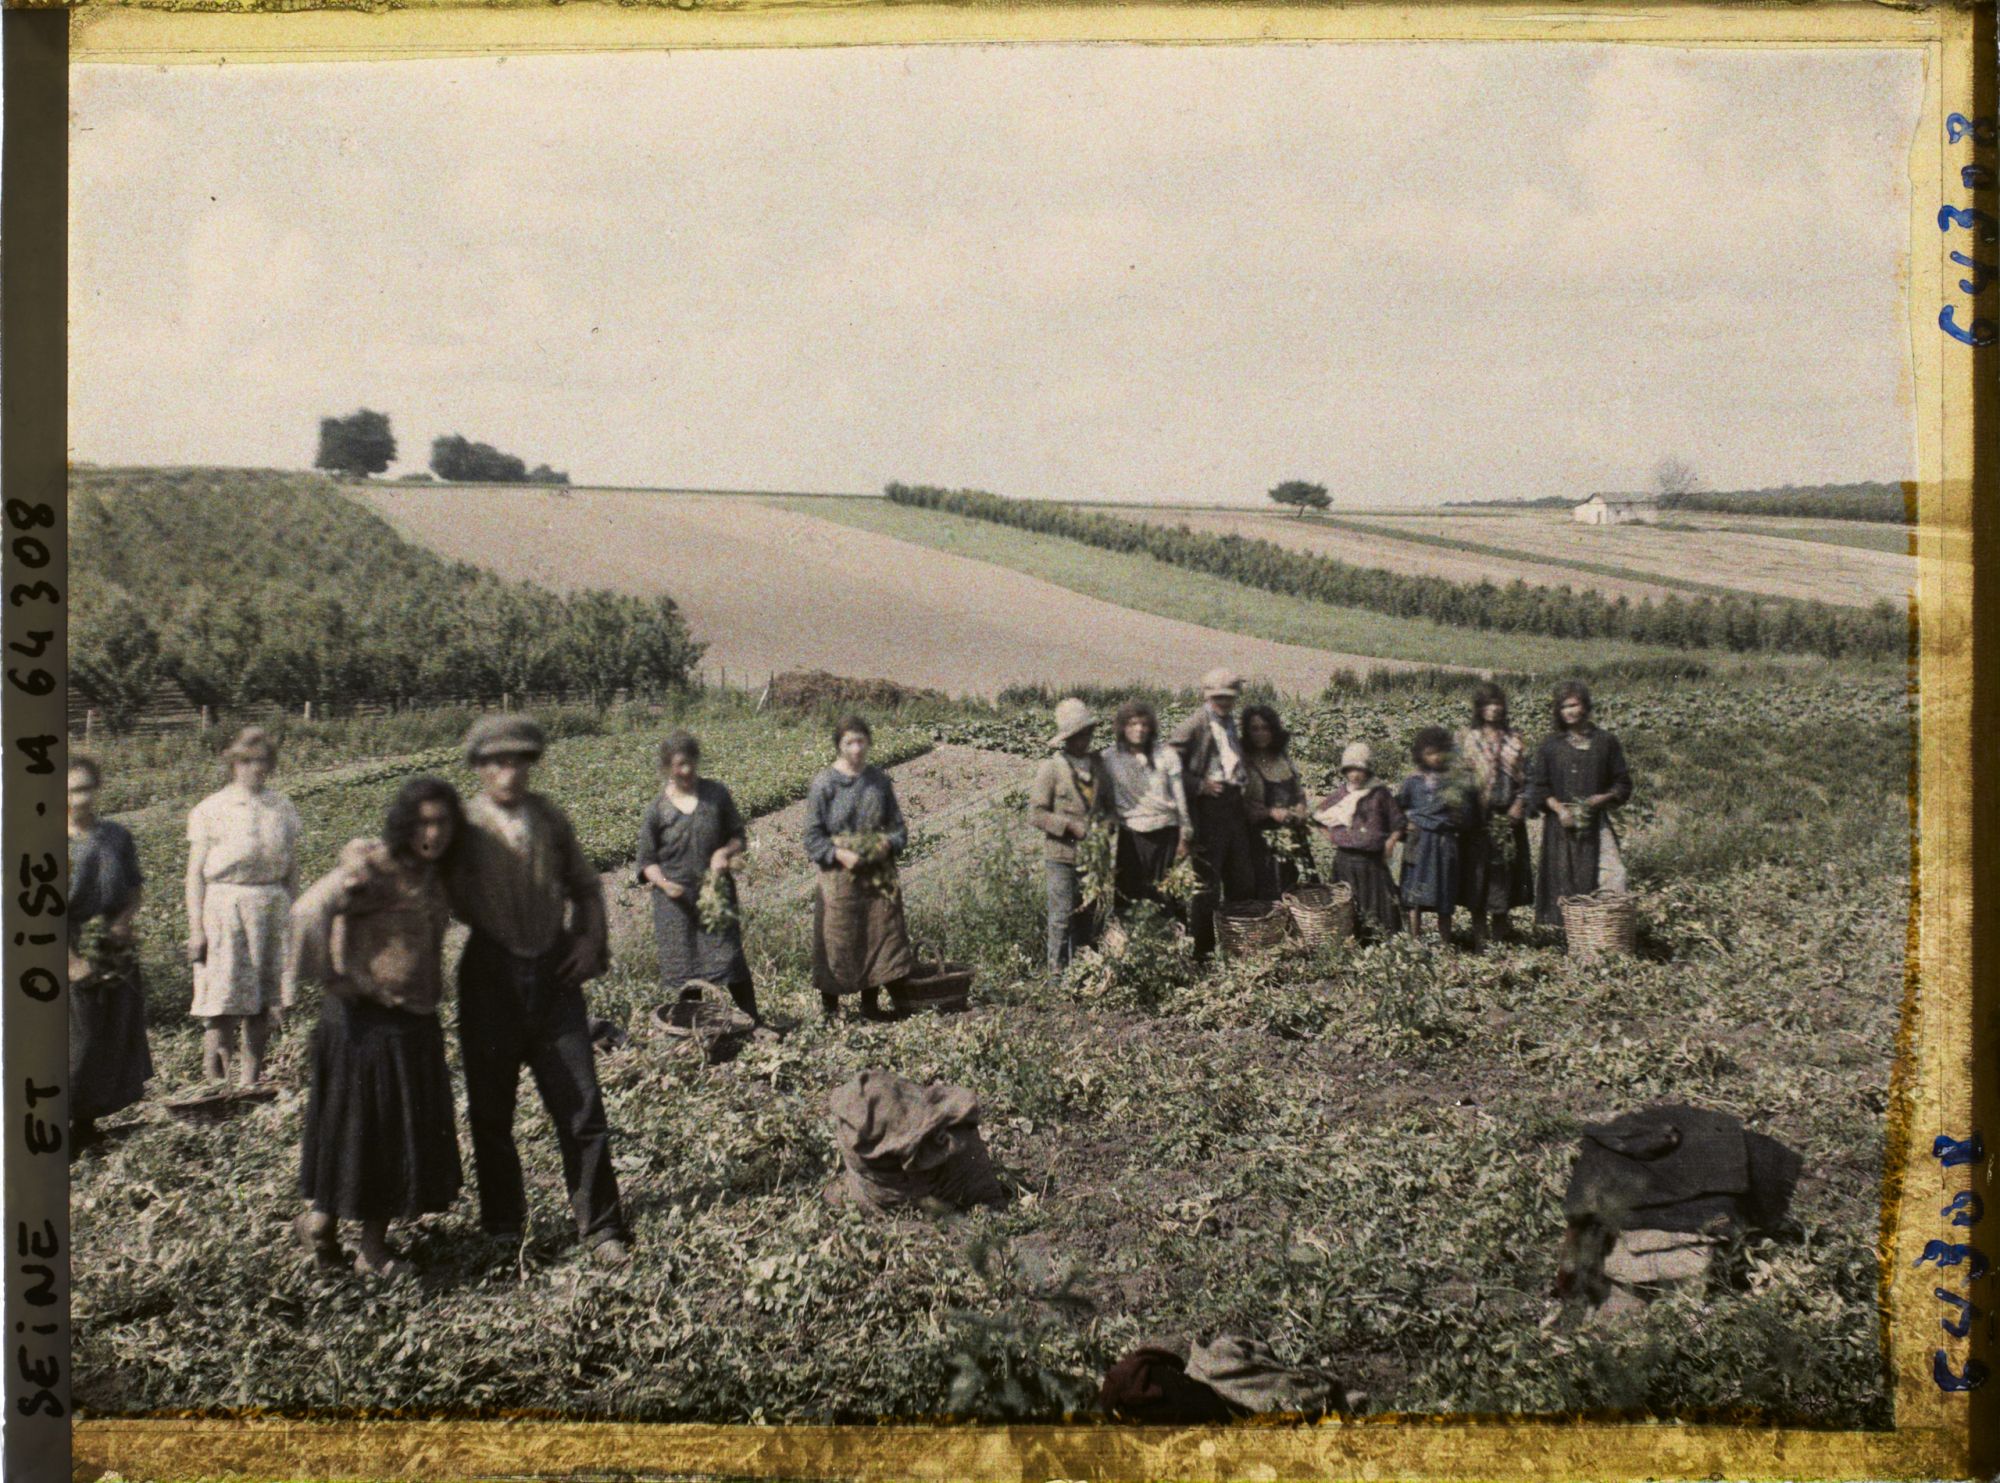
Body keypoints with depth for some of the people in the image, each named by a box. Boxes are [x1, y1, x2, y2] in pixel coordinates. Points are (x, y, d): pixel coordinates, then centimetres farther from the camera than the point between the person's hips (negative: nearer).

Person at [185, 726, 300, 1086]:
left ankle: (250, 1081, 18)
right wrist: (196, 928, -7)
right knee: (223, 1002, -7)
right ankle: (214, 1082, 0)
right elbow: (196, 872, -2)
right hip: (224, 906, -4)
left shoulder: (283, 809, 9)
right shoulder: (211, 810, -1)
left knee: (264, 1002, 6)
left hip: (273, 905, 4)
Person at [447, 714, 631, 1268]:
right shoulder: (464, 827, -3)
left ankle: (601, 1229, 10)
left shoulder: (550, 819, 6)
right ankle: (502, 1230, 28)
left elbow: (584, 885, 16)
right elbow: (450, 903, -1)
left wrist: (591, 940, 2)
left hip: (555, 974, 1)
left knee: (581, 1105, -1)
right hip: (491, 978, -1)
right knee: (491, 1111, 11)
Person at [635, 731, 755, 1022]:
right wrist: (663, 882, -18)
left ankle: (752, 1022, 6)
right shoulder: (658, 808, -3)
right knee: (683, 966, 5)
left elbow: (738, 836, 8)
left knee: (730, 958, -5)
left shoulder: (716, 794, 0)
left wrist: (725, 852, -14)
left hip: (717, 891, 0)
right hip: (676, 900, 0)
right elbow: (647, 860, 2)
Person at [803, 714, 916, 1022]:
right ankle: (830, 1008, 12)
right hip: (839, 876, -4)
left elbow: (898, 826, 12)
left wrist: (889, 843, -9)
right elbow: (812, 837, -5)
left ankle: (870, 1005, 19)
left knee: (879, 935, 6)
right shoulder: (824, 784, -6)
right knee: (838, 941, 0)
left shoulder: (880, 780, 6)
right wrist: (839, 853, -20)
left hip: (878, 877, 4)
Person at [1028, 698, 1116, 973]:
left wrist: (1107, 825, -4)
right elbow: (1036, 814, -9)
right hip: (1062, 854, -5)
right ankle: (1058, 970, 5)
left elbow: (1110, 805, 18)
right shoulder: (1051, 768, -7)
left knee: (1089, 915, 11)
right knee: (1063, 915, -3)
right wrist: (1070, 826, -18)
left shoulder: (1098, 765, 8)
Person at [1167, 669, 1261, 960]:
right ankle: (1202, 949, 6)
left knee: (1243, 881, 14)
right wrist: (1199, 785, -17)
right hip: (1208, 807, -8)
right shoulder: (1192, 727, -10)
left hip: (1234, 804, 8)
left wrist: (1241, 785, 12)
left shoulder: (1231, 724, 16)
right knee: (1207, 883, -3)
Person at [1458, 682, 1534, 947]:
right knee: (1478, 868, 0)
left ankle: (1501, 920, 21)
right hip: (1479, 815, -2)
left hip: (1508, 815, 2)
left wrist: (1520, 804, -7)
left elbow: (1526, 777, 8)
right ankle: (1479, 933, 6)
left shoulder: (1515, 740, 10)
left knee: (1507, 867, 5)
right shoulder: (1467, 739, 2)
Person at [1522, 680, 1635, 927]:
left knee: (1611, 876, -12)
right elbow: (1538, 786, 4)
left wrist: (1604, 798, -10)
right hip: (1561, 824, 0)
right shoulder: (1550, 746, 5)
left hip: (1596, 823, 0)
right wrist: (1559, 808, -11)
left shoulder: (1605, 742, 5)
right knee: (1563, 881, -2)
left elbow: (1622, 783, 9)